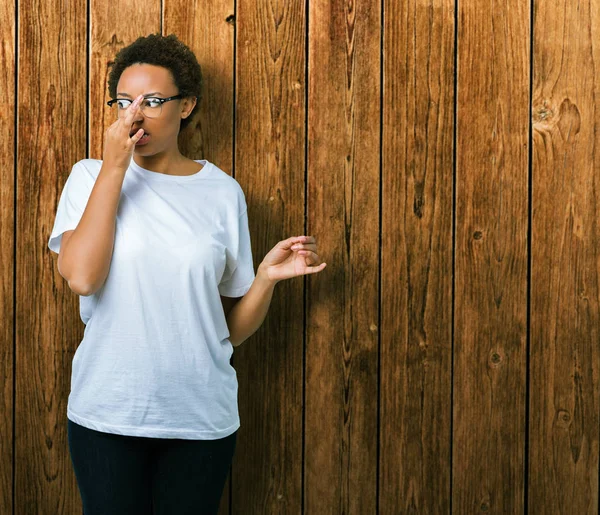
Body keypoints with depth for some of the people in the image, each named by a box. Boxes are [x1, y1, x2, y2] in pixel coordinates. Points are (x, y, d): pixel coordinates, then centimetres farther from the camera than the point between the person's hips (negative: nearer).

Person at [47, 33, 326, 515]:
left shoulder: (223, 193, 2)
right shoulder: (91, 177, 0)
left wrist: (267, 276, -14)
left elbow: (234, 327, 5)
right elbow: (82, 277, -19)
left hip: (201, 417, 1)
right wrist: (114, 167, -16)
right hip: (106, 413, -1)